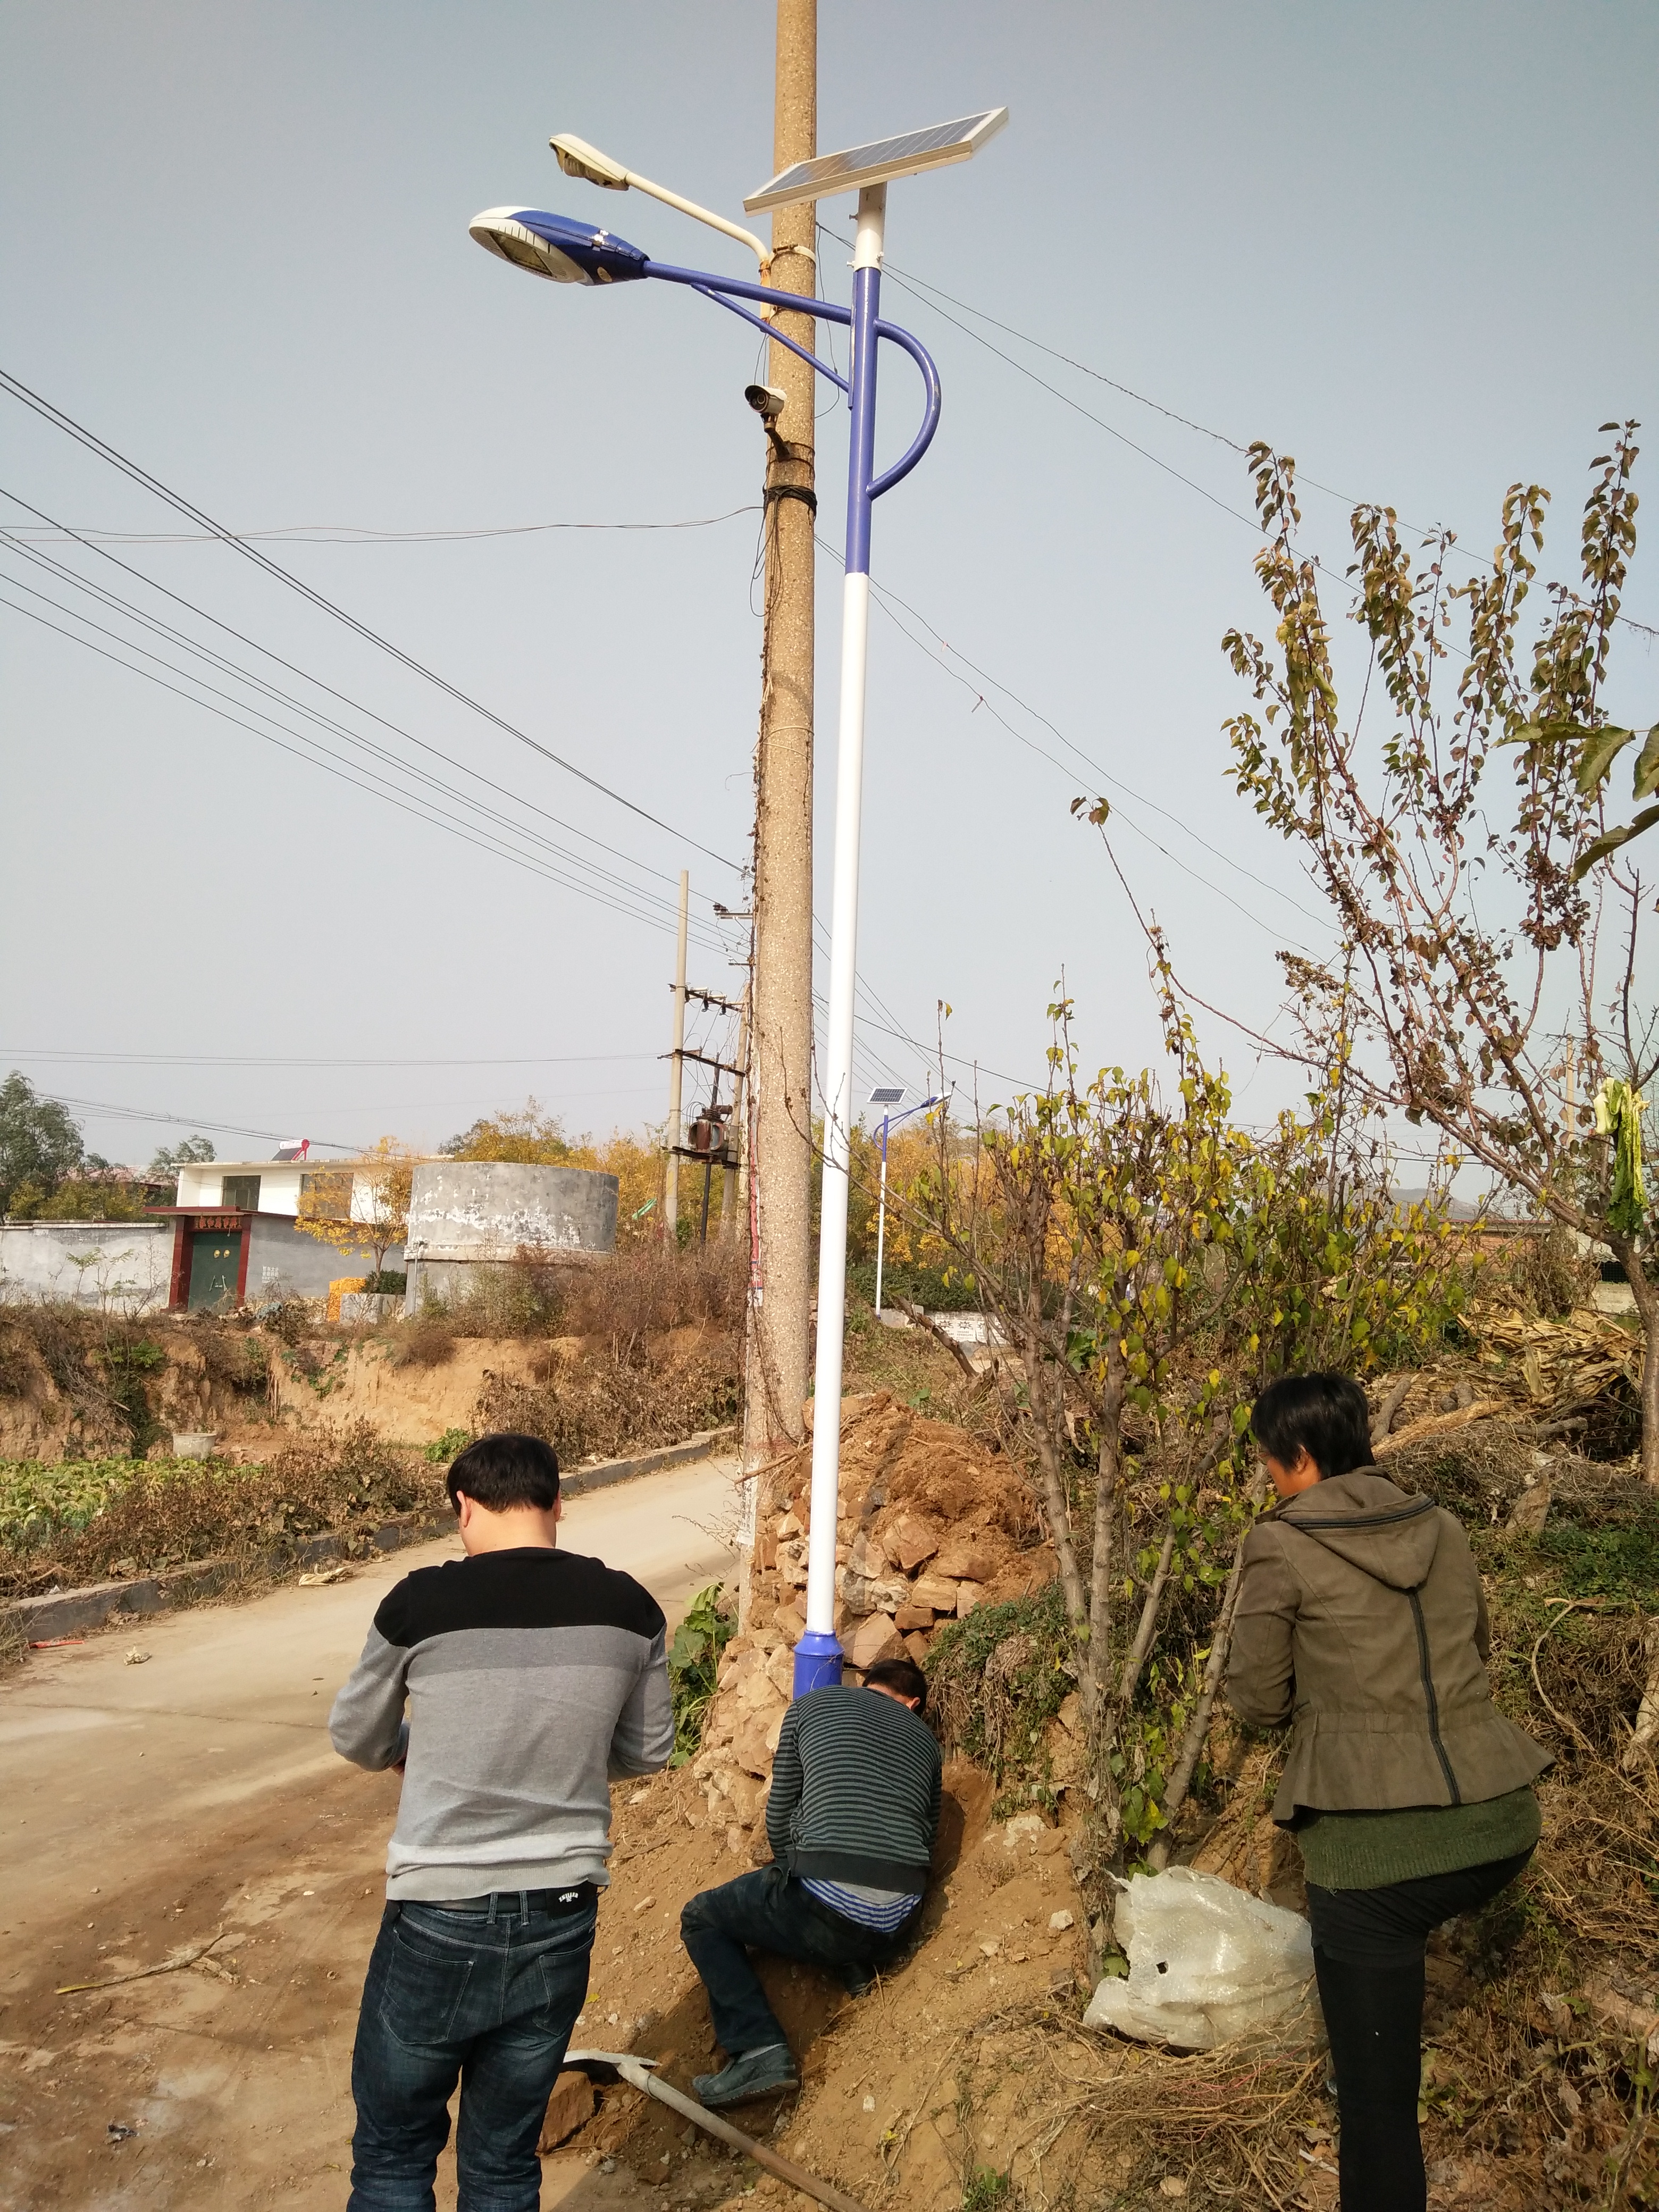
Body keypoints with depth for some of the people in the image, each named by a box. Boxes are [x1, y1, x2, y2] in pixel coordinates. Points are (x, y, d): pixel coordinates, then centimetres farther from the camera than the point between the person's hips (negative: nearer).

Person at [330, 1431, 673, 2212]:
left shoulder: (421, 1603, -13)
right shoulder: (628, 1608, -5)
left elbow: (355, 1739, 4)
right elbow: (647, 1751, 9)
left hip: (438, 1926, -3)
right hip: (560, 1924, 3)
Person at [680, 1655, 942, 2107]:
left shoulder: (810, 1706, 10)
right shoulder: (926, 1738, 18)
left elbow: (779, 1815, 12)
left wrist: (789, 1870, 30)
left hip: (828, 1909, -6)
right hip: (897, 1923, 6)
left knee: (701, 1920, 17)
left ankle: (758, 2049, -2)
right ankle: (853, 1961, 12)